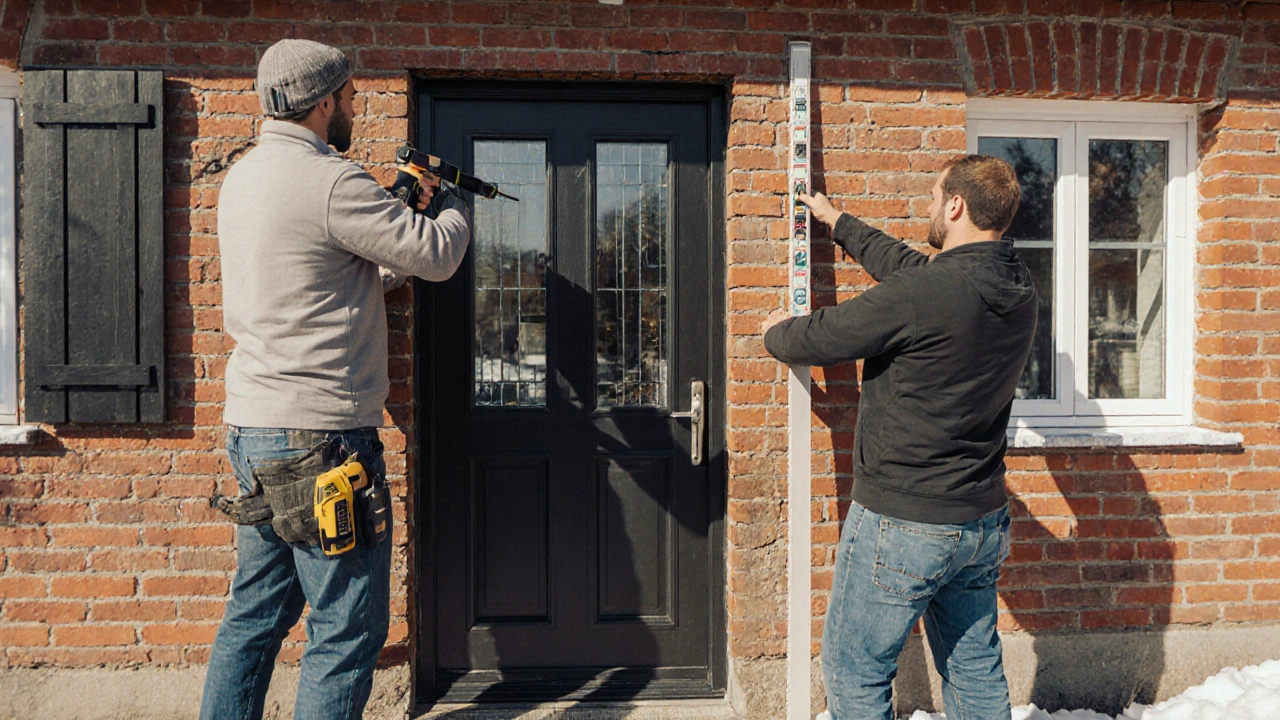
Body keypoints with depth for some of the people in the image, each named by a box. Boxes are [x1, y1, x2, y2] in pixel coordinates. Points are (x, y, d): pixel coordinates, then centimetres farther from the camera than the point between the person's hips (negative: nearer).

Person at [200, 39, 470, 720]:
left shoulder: (242, 176, 14)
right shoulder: (329, 180, -15)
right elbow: (436, 255, -9)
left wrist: (409, 213, 19)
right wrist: (451, 204, 11)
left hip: (252, 426, 10)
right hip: (320, 435, -9)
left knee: (256, 614, 18)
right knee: (346, 629, 1)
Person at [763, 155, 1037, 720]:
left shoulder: (921, 293, -25)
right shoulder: (1018, 289, 2)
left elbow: (818, 339, -13)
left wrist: (776, 332, 11)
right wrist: (837, 223, 30)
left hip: (902, 525, -8)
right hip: (984, 521, 8)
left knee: (855, 674, 8)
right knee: (976, 670, 20)